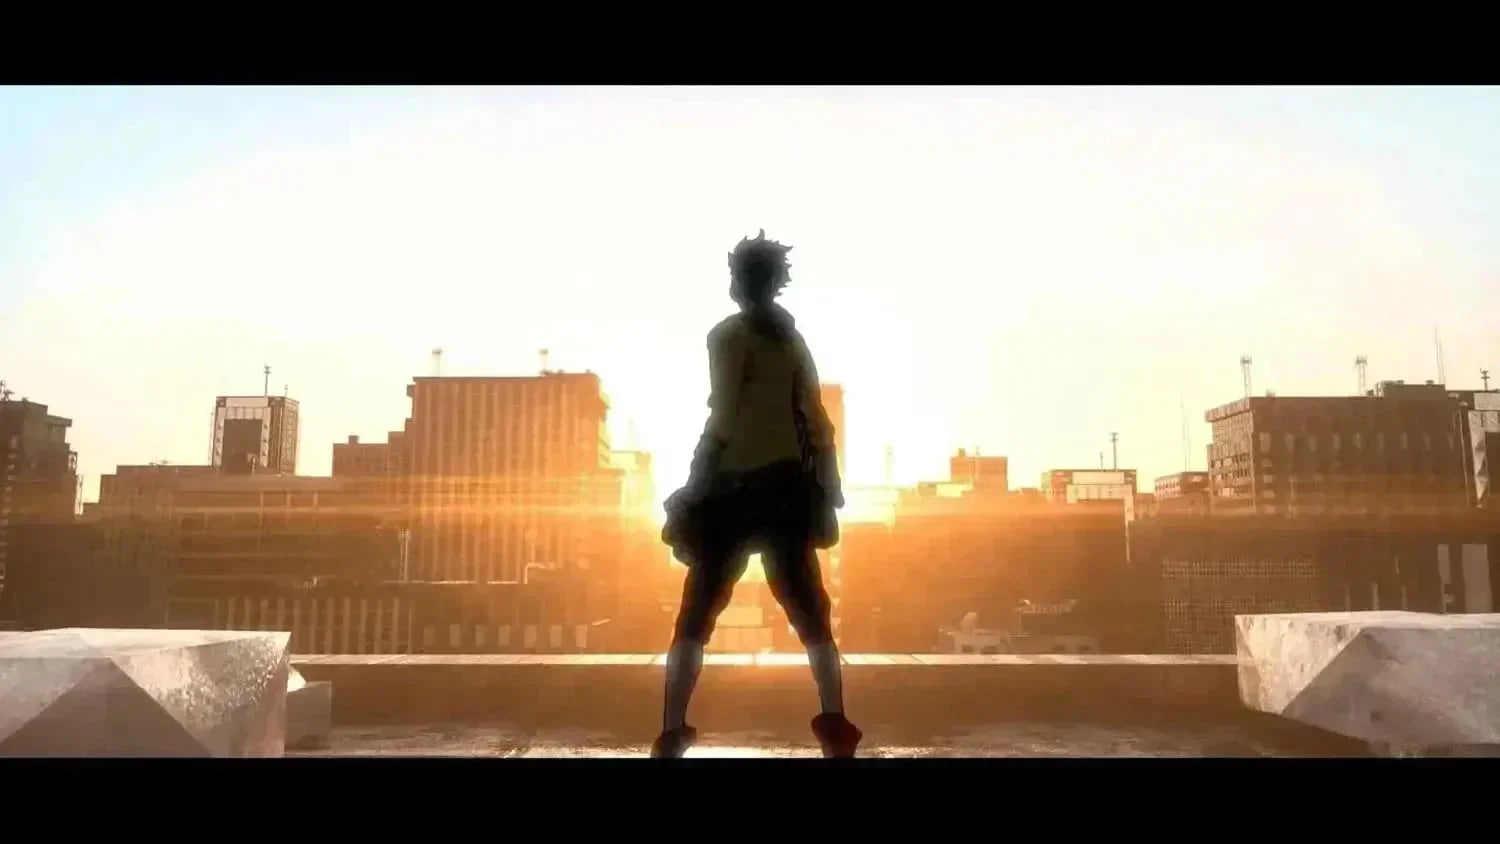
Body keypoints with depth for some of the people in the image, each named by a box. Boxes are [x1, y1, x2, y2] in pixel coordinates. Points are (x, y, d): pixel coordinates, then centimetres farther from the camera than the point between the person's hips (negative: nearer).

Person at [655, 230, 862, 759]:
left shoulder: (728, 335, -3)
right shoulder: (792, 337, 12)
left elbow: (723, 421, -12)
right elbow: (816, 422, 8)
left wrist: (693, 495, -7)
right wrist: (825, 493, 12)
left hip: (735, 488, -4)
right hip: (786, 488, 5)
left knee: (696, 612, 2)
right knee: (808, 610, 11)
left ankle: (672, 736, 1)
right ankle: (836, 728, 7)